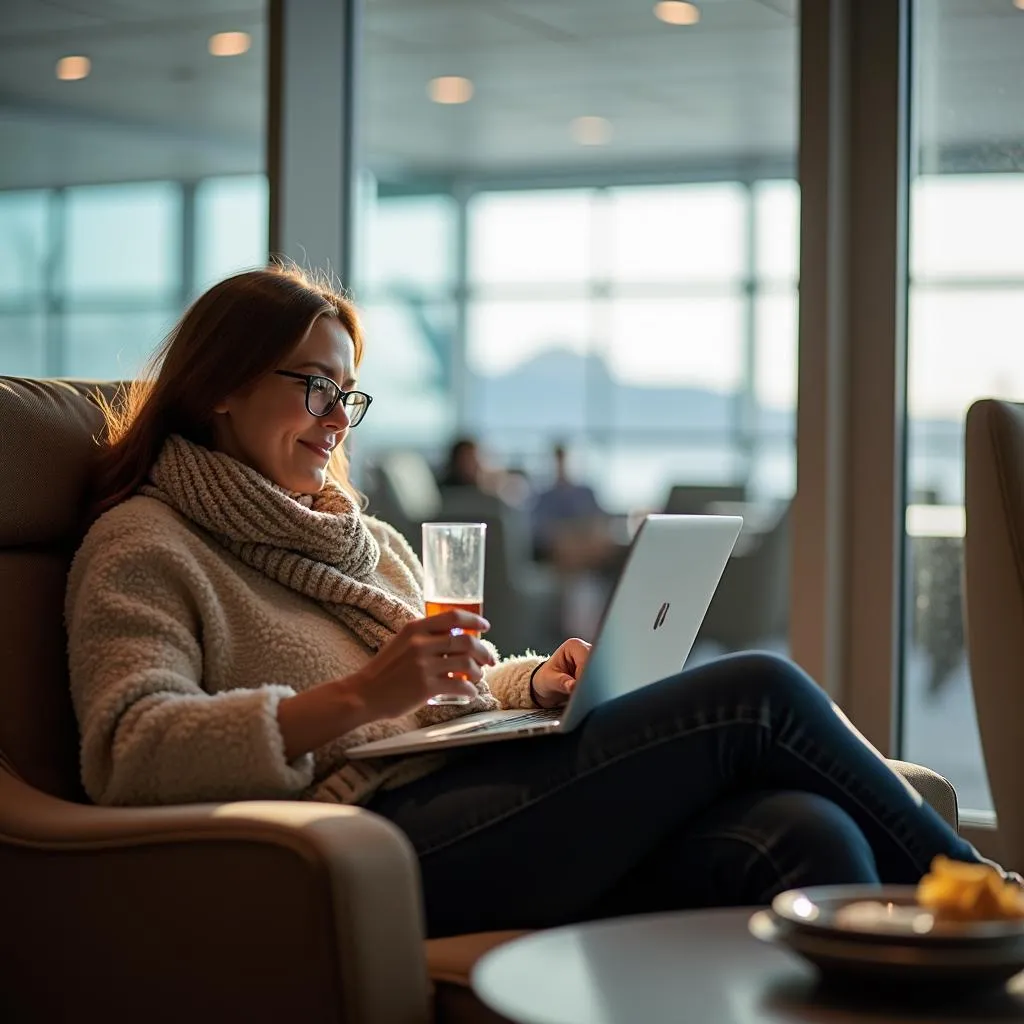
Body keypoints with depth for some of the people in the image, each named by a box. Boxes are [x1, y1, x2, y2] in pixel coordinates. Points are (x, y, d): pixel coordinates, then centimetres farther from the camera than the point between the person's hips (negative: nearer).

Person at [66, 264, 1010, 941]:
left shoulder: (366, 539, 31)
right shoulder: (145, 547, 6)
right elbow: (127, 753, -10)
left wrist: (535, 684, 9)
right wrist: (355, 699, -21)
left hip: (472, 801, 7)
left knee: (802, 836, -23)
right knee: (757, 694, -15)